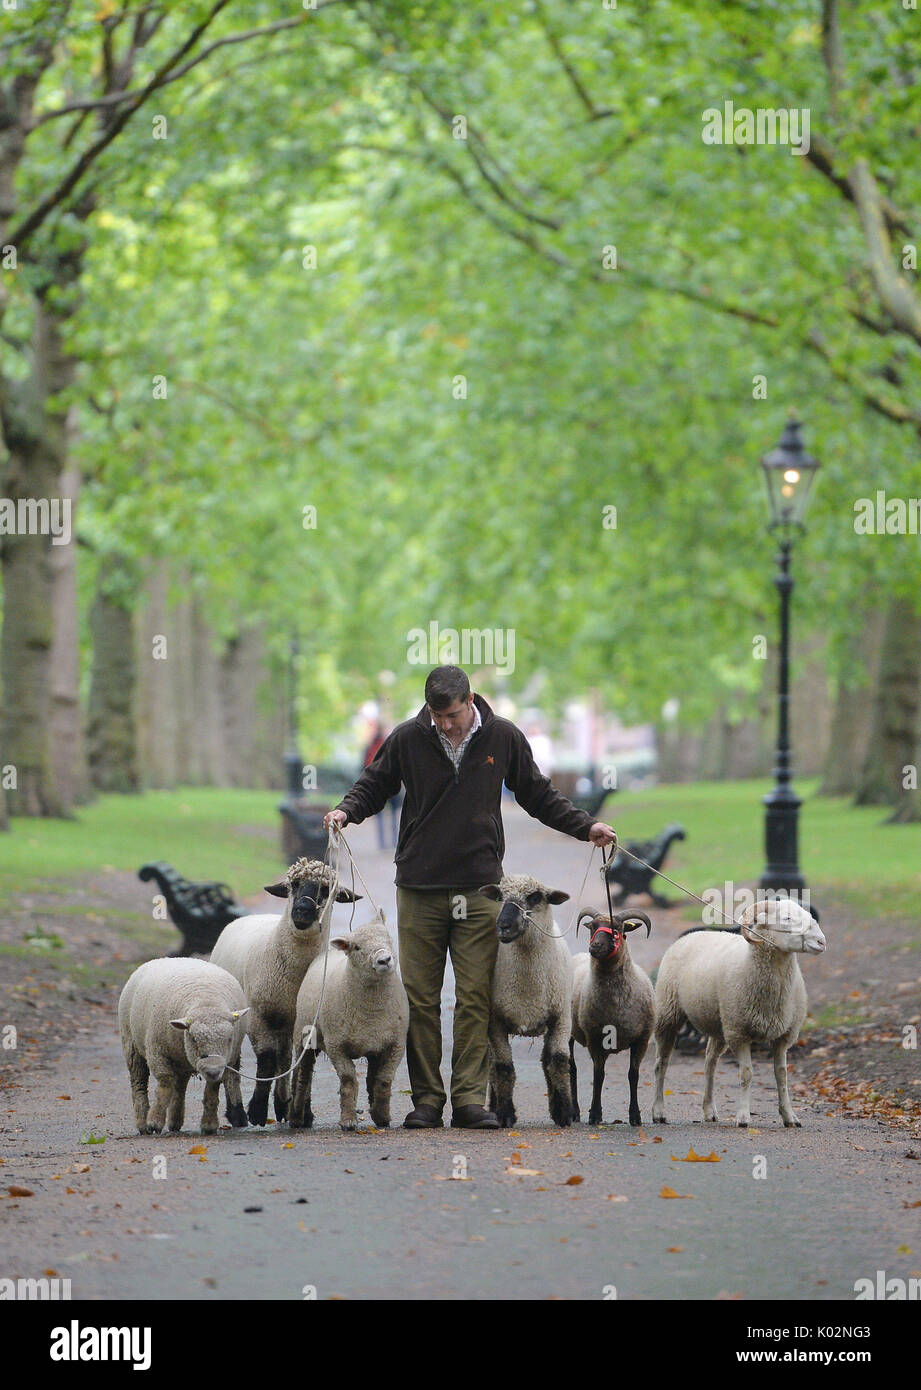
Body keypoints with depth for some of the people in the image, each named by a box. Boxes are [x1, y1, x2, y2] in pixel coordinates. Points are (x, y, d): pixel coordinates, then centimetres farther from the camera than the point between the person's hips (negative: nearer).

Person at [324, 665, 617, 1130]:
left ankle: (470, 1099, -2)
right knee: (421, 998, 0)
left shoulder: (503, 738, 3)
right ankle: (426, 1099, 6)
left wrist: (586, 826, 8)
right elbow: (373, 786, 13)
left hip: (479, 889, 0)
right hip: (419, 889, 0)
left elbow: (538, 794, 15)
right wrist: (346, 810, -6)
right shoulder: (407, 739, 1)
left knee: (476, 997, -4)